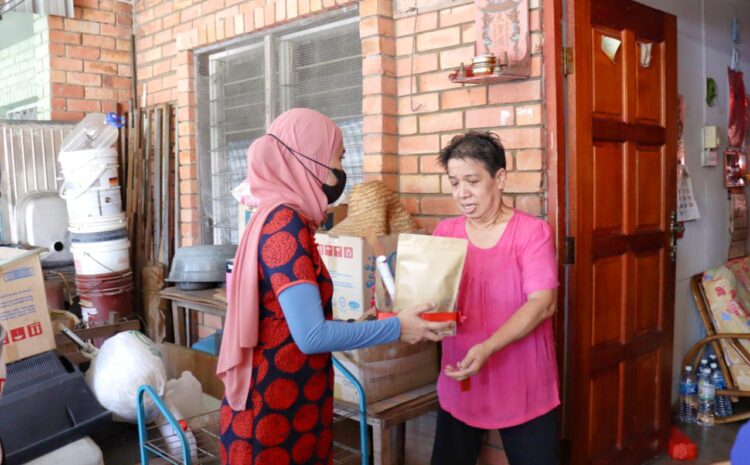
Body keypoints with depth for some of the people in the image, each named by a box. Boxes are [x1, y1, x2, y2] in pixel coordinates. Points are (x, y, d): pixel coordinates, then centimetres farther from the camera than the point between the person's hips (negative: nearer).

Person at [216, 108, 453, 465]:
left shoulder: (277, 217, 8)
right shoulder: (286, 223, -21)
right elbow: (312, 336, -24)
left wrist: (359, 322, 14)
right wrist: (397, 328, -15)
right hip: (273, 415, -9)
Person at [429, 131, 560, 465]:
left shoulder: (532, 231, -9)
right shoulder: (444, 232, 4)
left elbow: (542, 303, -17)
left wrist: (488, 347, -27)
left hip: (523, 387, -3)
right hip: (459, 384, 4)